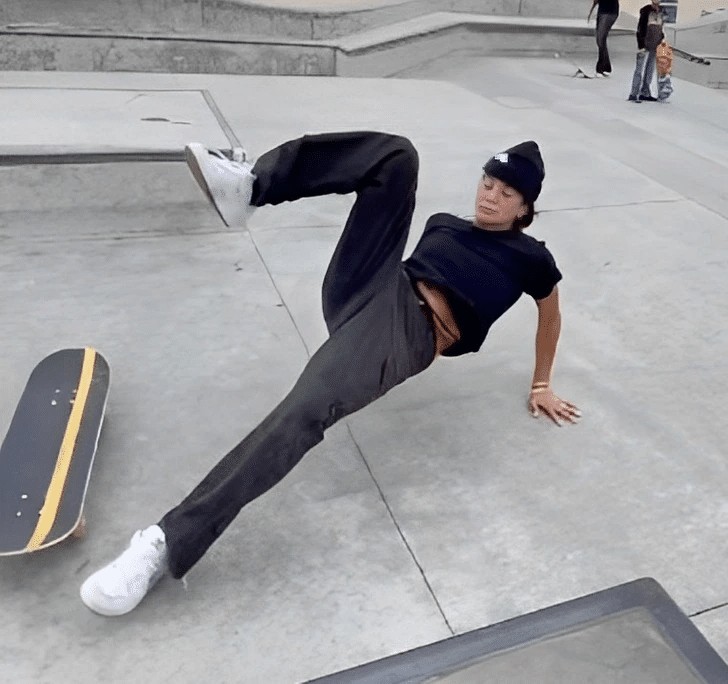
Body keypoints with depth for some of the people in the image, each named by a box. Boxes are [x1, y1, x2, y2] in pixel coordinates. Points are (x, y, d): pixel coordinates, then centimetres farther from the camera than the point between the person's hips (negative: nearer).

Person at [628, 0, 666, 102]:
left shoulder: (661, 12, 12)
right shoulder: (646, 10, -8)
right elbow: (640, 29, -11)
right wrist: (641, 47, -16)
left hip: (654, 46, 7)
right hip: (645, 45, -7)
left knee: (650, 70, 10)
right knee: (640, 70, -10)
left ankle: (645, 93, 17)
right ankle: (633, 95, -10)